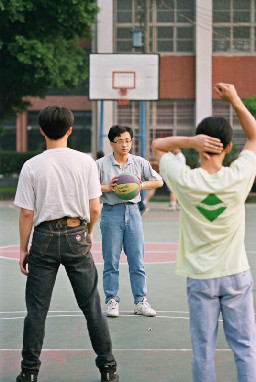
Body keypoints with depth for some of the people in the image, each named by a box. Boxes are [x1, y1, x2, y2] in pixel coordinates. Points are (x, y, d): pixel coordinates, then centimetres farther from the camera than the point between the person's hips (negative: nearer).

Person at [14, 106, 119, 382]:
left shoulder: (32, 166, -6)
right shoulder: (85, 162, -4)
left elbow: (27, 214, -4)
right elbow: (94, 208, -2)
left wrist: (24, 248, 6)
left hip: (44, 238, -1)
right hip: (77, 235, 1)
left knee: (36, 310, 8)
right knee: (91, 307, 9)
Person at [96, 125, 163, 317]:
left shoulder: (140, 162, 6)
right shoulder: (101, 164, -2)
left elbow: (159, 181, 12)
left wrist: (141, 185, -5)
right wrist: (108, 188, -16)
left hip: (132, 211, 2)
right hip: (111, 213, -2)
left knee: (137, 260, 3)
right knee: (111, 261, 1)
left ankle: (141, 301, 10)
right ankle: (112, 301, 10)